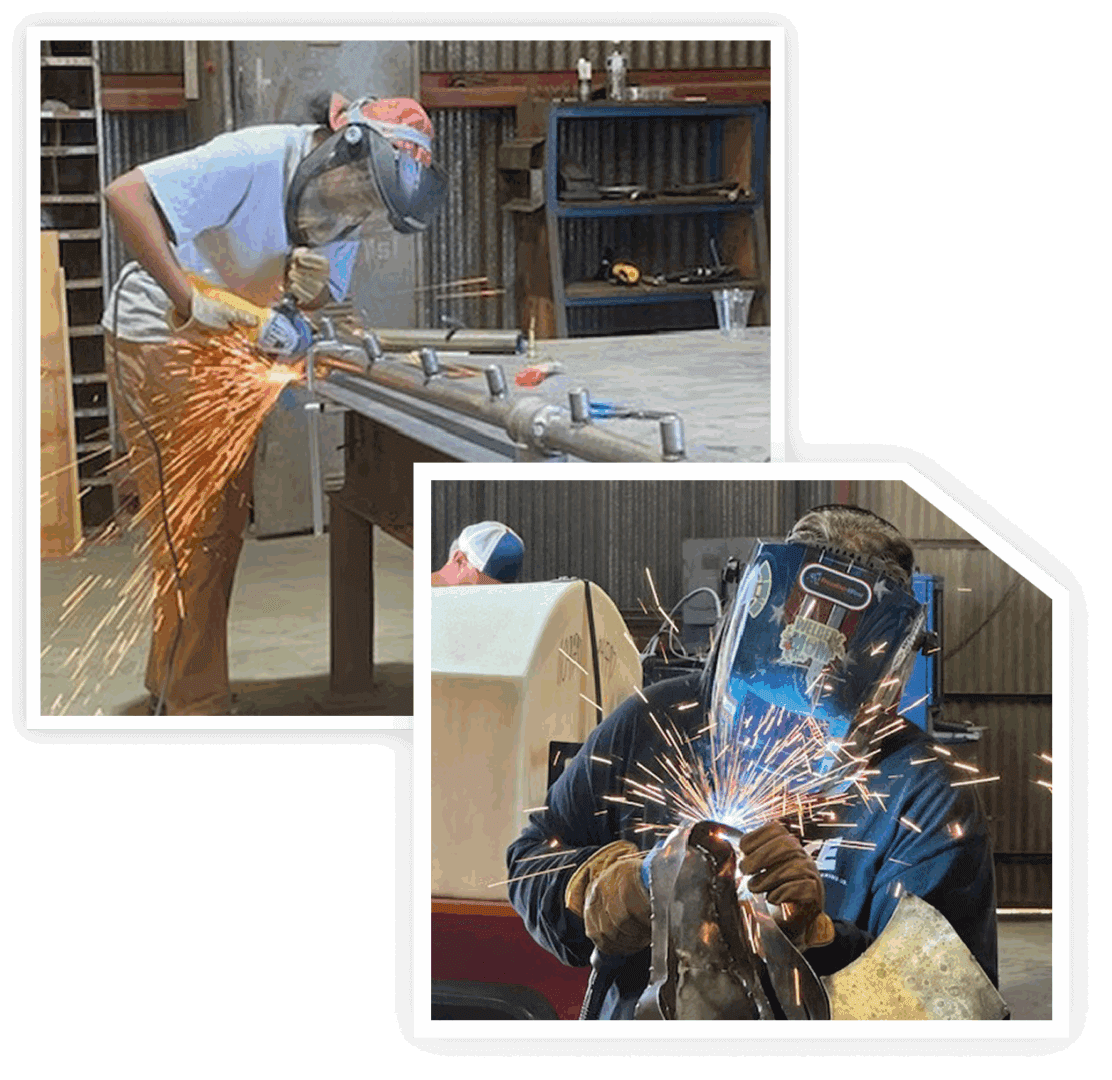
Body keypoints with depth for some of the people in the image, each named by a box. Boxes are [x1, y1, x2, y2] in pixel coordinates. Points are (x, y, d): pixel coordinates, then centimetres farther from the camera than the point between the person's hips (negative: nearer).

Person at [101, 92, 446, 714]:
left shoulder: (349, 201, -2)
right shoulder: (257, 160, -26)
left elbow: (323, 303, 6)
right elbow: (124, 195, -33)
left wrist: (312, 289, -19)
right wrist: (189, 299, -38)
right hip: (159, 341, -8)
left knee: (228, 520, 10)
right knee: (193, 530, -8)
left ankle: (170, 683, 24)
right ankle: (195, 707, 0)